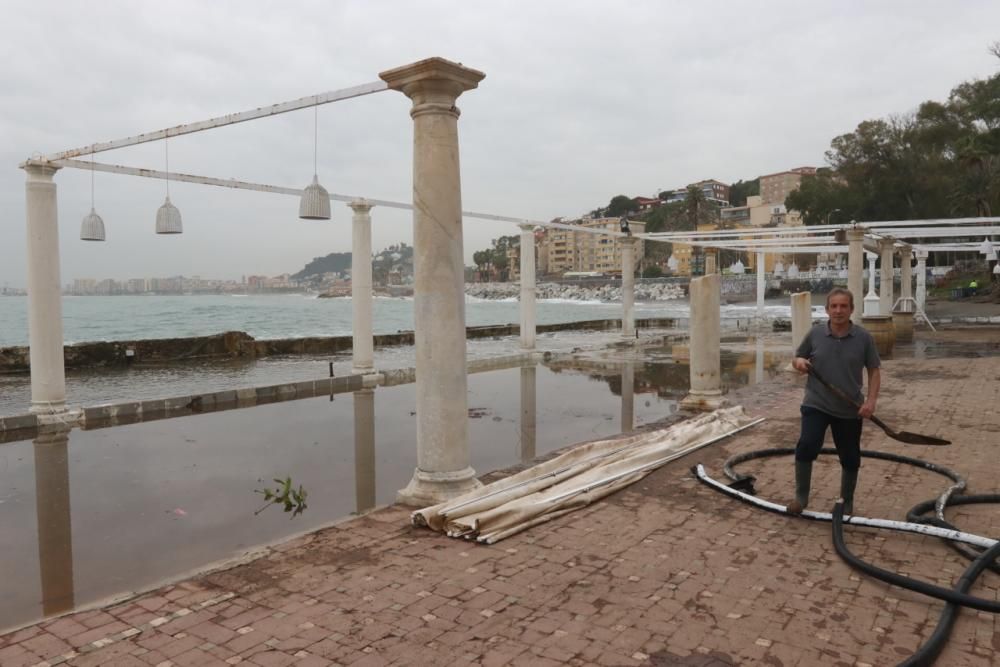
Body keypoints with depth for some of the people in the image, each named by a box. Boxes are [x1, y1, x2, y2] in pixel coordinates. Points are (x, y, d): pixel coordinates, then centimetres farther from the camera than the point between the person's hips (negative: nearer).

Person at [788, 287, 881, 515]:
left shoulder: (864, 338, -5)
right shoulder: (815, 334, -3)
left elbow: (874, 371, 1)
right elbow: (797, 360, 10)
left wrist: (871, 400, -11)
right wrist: (799, 362, -15)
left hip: (850, 409, 1)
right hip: (816, 404, -1)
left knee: (850, 459, 10)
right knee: (806, 446, -19)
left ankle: (847, 502, 31)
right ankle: (801, 496, -1)